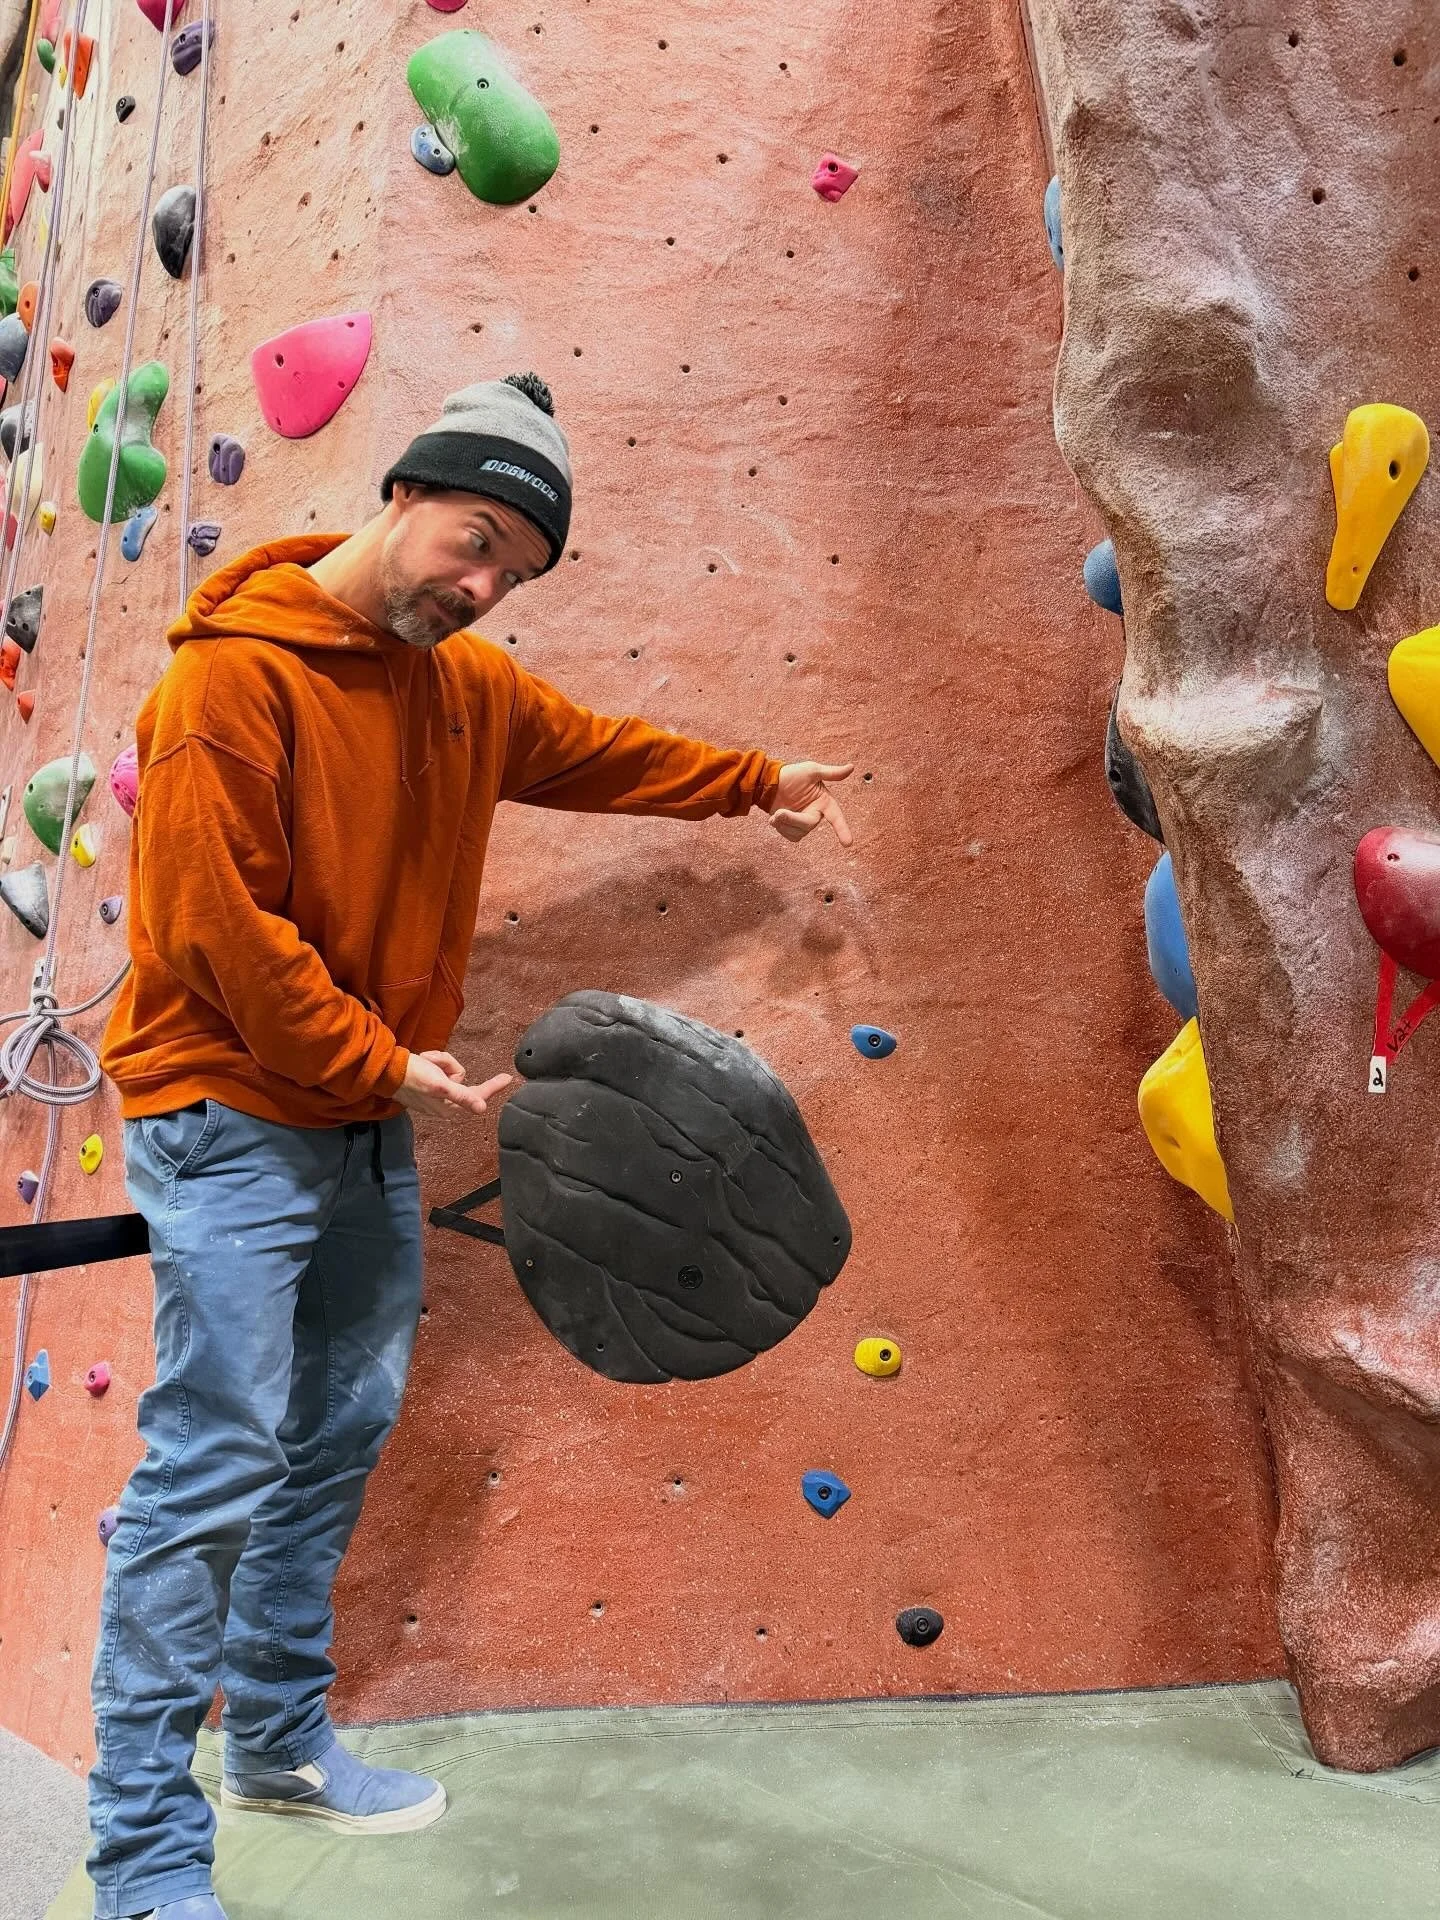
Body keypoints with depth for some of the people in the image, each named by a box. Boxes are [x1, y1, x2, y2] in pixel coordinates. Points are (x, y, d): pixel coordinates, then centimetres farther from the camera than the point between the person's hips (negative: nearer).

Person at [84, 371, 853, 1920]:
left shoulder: (469, 688, 8)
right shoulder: (237, 670, -15)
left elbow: (596, 749, 26)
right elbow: (211, 922, -20)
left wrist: (757, 782, 33)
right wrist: (382, 1061, -16)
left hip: (371, 1132, 8)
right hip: (232, 1118, -8)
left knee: (341, 1437, 15)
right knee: (214, 1465, -6)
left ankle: (281, 1736, 33)